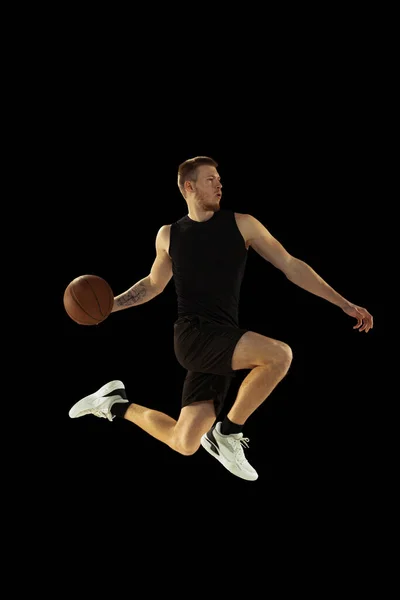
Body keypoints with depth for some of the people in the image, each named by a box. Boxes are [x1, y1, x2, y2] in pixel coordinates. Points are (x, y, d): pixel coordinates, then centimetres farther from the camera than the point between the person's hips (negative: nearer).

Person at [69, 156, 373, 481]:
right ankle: (228, 433, -8)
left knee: (184, 444, 0)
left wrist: (343, 303, 2)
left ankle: (116, 403, 26)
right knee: (280, 354, -28)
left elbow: (291, 265, 6)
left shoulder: (241, 224, 5)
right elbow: (153, 284, 23)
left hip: (223, 342, 3)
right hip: (193, 335, -3)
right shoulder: (169, 235, 7)